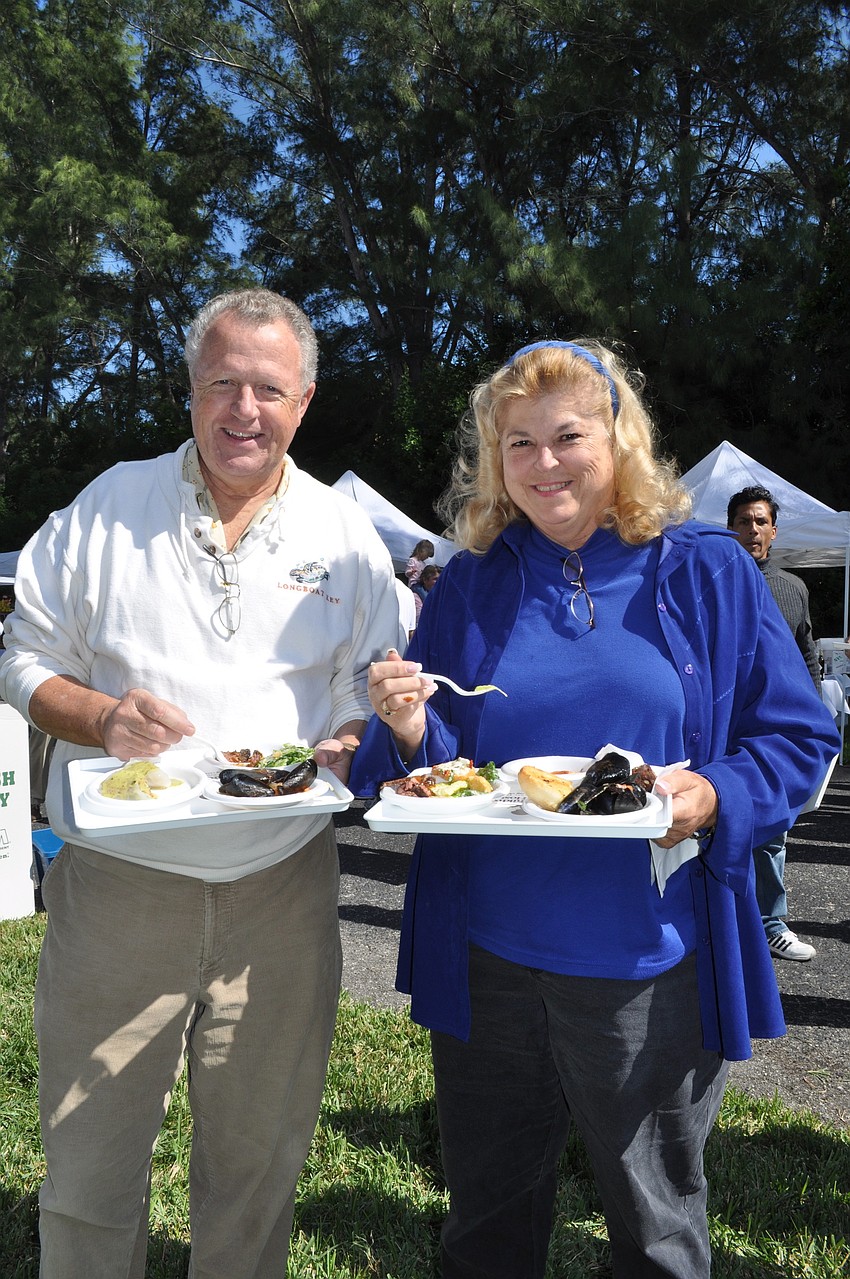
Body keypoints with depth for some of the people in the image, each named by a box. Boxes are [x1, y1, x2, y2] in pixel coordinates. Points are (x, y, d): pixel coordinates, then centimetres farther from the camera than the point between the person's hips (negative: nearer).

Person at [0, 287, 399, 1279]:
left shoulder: (348, 539, 4)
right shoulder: (106, 508, 1)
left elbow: (376, 697, 9)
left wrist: (355, 743, -13)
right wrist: (100, 718, -14)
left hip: (282, 887, 1)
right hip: (119, 880, -1)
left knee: (261, 1150, 17)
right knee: (88, 1157, 12)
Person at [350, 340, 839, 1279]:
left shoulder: (705, 571, -5)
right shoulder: (470, 585, 1)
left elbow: (797, 738, -2)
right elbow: (437, 768, 4)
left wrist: (711, 797, -20)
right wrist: (413, 734, -18)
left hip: (647, 969, -1)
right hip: (488, 963, 2)